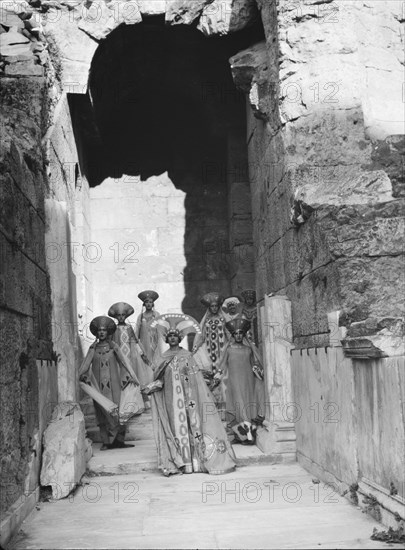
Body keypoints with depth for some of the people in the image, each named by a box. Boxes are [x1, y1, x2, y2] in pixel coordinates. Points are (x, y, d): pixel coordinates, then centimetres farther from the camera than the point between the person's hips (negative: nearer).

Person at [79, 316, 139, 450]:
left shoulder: (113, 346, 5)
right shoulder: (93, 348, 8)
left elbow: (124, 361, -1)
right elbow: (86, 364, 3)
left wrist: (131, 376, -11)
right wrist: (82, 375, -14)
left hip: (113, 384, -1)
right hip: (98, 385, 1)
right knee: (102, 412, -1)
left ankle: (118, 440, -2)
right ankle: (106, 442, 3)